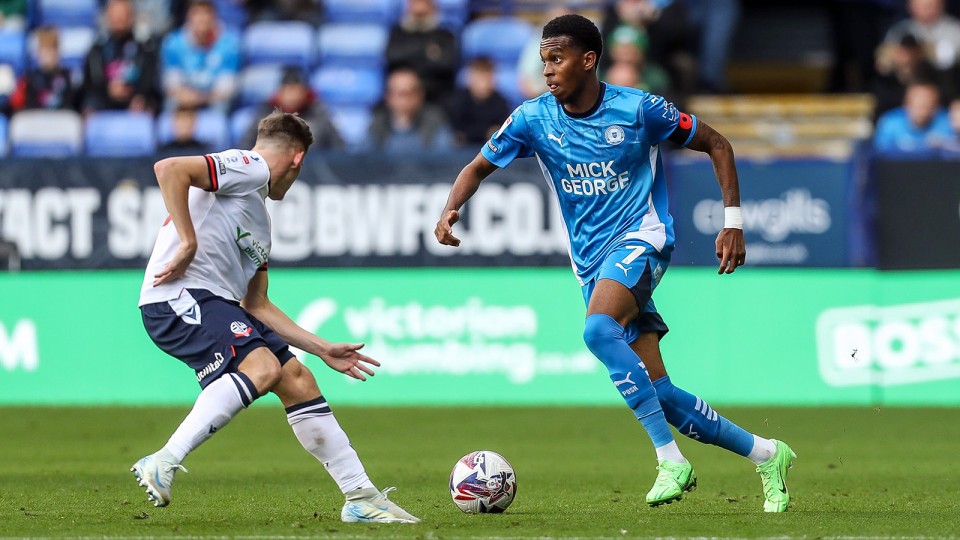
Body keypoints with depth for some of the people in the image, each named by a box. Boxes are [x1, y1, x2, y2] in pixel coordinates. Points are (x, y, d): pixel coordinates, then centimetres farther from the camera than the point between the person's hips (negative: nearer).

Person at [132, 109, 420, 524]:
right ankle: (162, 464, -30)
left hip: (218, 303, 10)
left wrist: (323, 349, 28)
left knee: (299, 382, 6)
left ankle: (361, 497, 11)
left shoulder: (261, 223, 28)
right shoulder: (248, 168, -2)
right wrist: (188, 243, -19)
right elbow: (169, 169, -18)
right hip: (177, 296, -10)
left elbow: (256, 305, 29)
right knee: (262, 366, -28)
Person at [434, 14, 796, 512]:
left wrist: (733, 223, -4)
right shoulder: (534, 118, -1)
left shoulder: (638, 109, -10)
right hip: (591, 261, 5)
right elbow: (479, 168, 9)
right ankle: (766, 455, 17)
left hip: (640, 236, -5)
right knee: (660, 395, -1)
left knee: (598, 329, -34)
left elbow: (716, 145, 1)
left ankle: (670, 458, -32)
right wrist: (450, 210, -12)